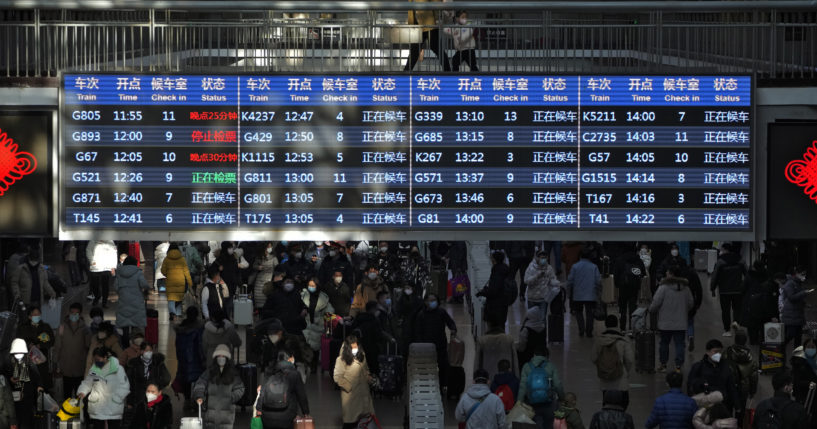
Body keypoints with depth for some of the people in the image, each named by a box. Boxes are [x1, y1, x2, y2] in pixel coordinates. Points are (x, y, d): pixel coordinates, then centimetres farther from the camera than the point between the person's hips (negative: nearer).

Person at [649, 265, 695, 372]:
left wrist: (651, 310, 9)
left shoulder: (664, 287, -14)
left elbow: (656, 303, -12)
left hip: (666, 323, -3)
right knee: (679, 344, 4)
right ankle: (678, 365, 1)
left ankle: (663, 364, 21)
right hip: (681, 323, 3)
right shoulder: (685, 287, 2)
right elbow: (691, 303, 11)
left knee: (664, 343, 12)